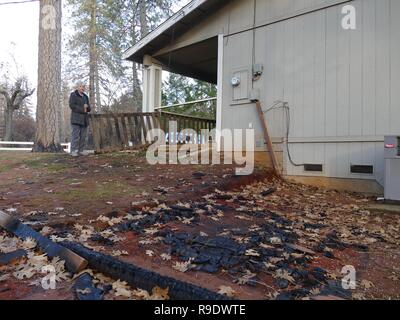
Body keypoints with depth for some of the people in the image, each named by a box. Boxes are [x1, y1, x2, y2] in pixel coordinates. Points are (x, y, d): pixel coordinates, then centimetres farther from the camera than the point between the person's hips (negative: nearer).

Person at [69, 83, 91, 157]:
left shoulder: (85, 97, 22)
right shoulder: (73, 95, 5)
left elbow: (89, 109, 20)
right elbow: (72, 105, -9)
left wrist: (87, 107, -4)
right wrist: (82, 109, -12)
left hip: (84, 119, 6)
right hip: (76, 118, -6)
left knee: (83, 136, 1)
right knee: (76, 135, -12)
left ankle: (81, 151, 4)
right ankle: (74, 151, -11)